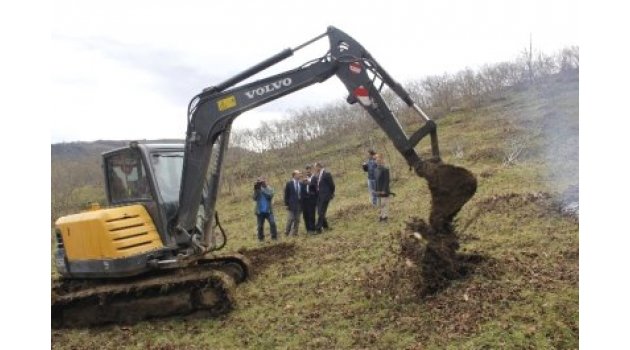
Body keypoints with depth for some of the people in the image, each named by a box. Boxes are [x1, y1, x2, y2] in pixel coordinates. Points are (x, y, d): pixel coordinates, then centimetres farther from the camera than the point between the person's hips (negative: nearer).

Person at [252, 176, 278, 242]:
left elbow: (270, 195, -18)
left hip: (268, 211, -1)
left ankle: (274, 237, -5)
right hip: (260, 211, 2)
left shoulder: (269, 189, 2)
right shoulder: (257, 190, 6)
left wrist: (262, 189, -21)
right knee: (260, 225, 7)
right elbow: (254, 198, -7)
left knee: (272, 223, -14)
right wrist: (256, 190, -18)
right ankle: (261, 238, 20)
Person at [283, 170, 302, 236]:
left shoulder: (301, 184, 7)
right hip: (292, 204, -4)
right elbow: (286, 194, -2)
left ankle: (294, 232, 13)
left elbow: (302, 194, 12)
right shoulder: (289, 183, -3)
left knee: (297, 219, 5)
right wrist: (286, 204, -6)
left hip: (299, 204, 4)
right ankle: (287, 232, 11)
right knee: (291, 218, -4)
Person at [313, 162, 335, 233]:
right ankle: (325, 226, 24)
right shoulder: (318, 175, 11)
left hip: (325, 197, -8)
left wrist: (331, 194, 1)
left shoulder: (326, 174, -11)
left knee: (321, 213, -8)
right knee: (320, 212, 11)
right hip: (319, 196, 8)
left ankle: (318, 228, -7)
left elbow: (332, 185, -8)